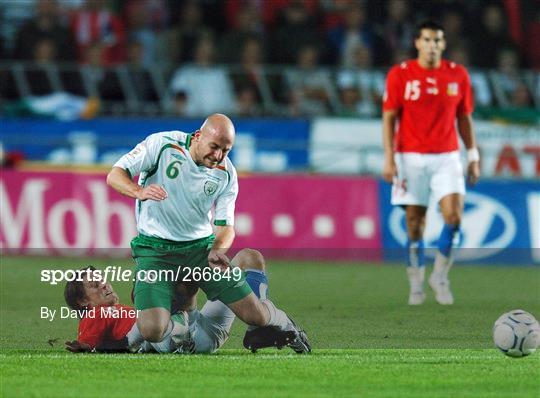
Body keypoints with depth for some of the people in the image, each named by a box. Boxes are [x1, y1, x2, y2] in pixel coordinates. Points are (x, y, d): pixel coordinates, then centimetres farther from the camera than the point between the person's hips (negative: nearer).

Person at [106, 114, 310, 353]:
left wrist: (217, 250, -22)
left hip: (201, 246, 3)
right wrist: (140, 192, -35)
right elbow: (115, 176, -12)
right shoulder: (162, 144, -11)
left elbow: (225, 225, 2)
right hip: (156, 250, -3)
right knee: (152, 331, -24)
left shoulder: (226, 173, -1)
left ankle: (286, 327, 35)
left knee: (255, 314, -3)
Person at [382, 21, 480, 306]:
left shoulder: (458, 75, 5)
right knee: (414, 224, 0)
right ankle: (416, 286, 12)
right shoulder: (400, 75, -1)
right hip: (411, 158, -1)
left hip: (447, 158, 1)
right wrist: (389, 158, -7)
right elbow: (389, 118, 0)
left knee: (453, 215, -15)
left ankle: (440, 276, 2)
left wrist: (473, 156, 8)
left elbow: (464, 118, 12)